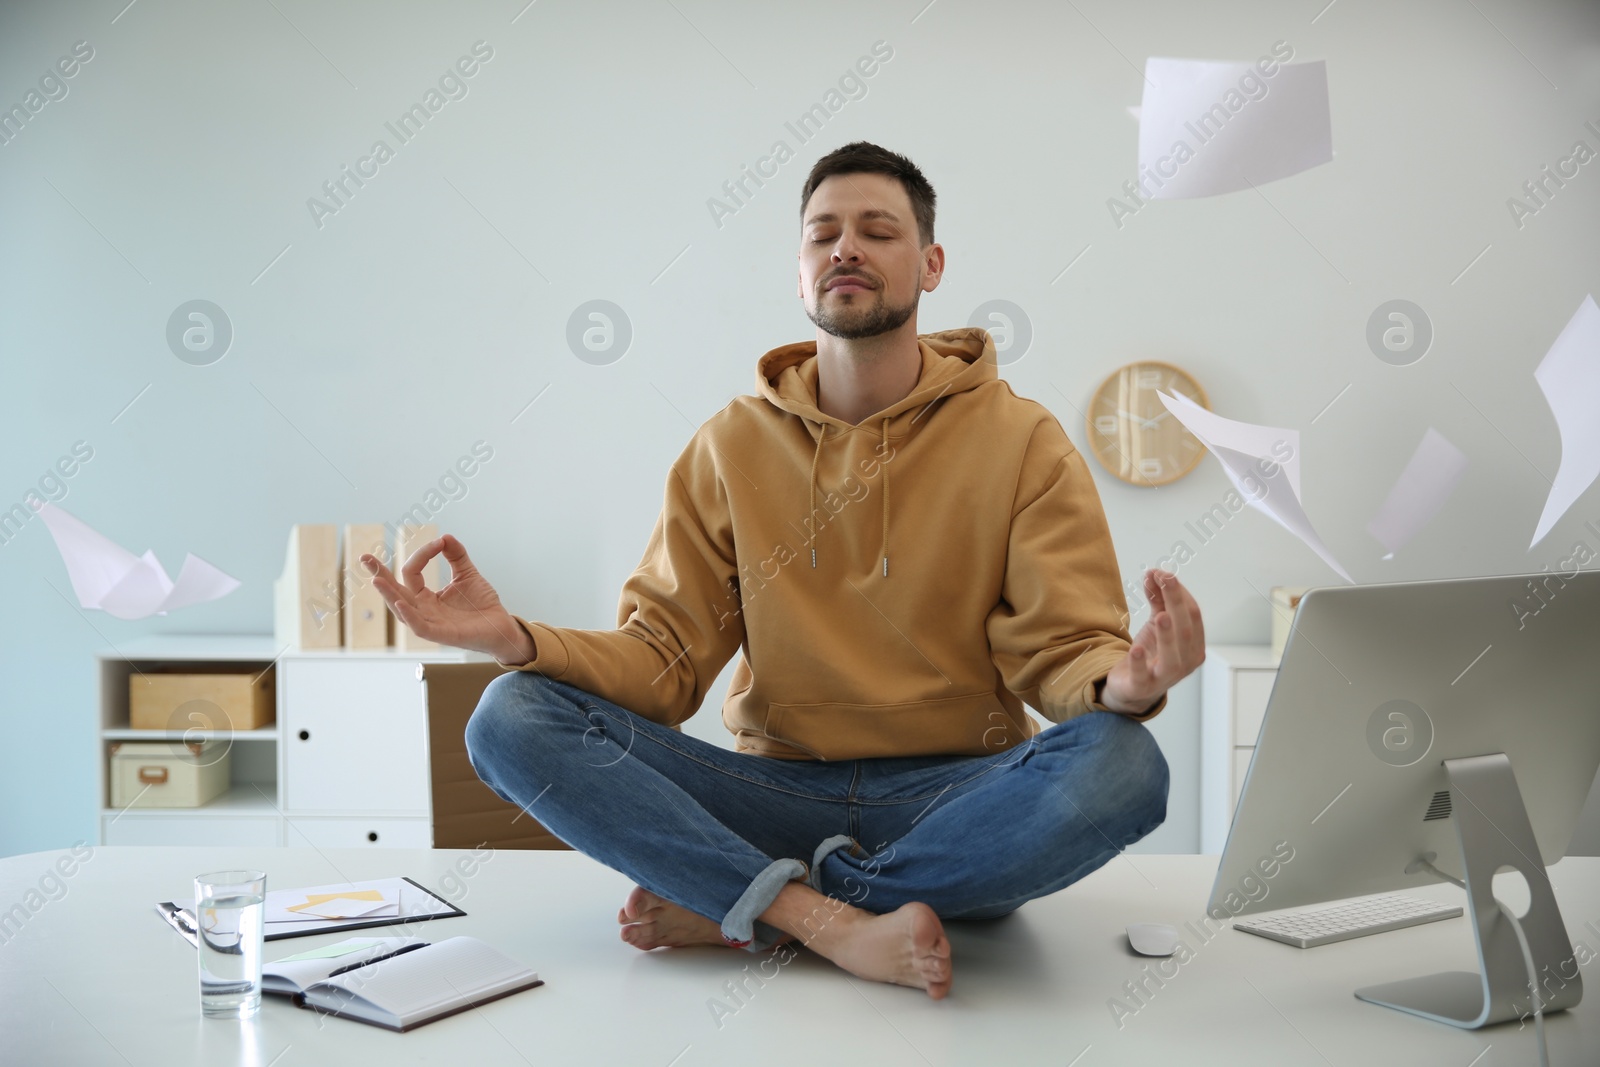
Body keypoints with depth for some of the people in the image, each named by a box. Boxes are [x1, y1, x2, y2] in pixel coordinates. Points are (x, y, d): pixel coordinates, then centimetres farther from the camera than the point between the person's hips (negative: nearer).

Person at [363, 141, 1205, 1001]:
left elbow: (1062, 651, -5)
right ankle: (830, 921, -29)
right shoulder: (731, 446, 7)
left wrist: (1123, 682, -29)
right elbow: (663, 659, 2)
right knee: (513, 717, -18)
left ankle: (731, 909, -22)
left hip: (956, 800, -1)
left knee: (1119, 764, -33)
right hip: (779, 790, 1)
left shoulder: (1020, 440, 1)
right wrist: (516, 639, -16)